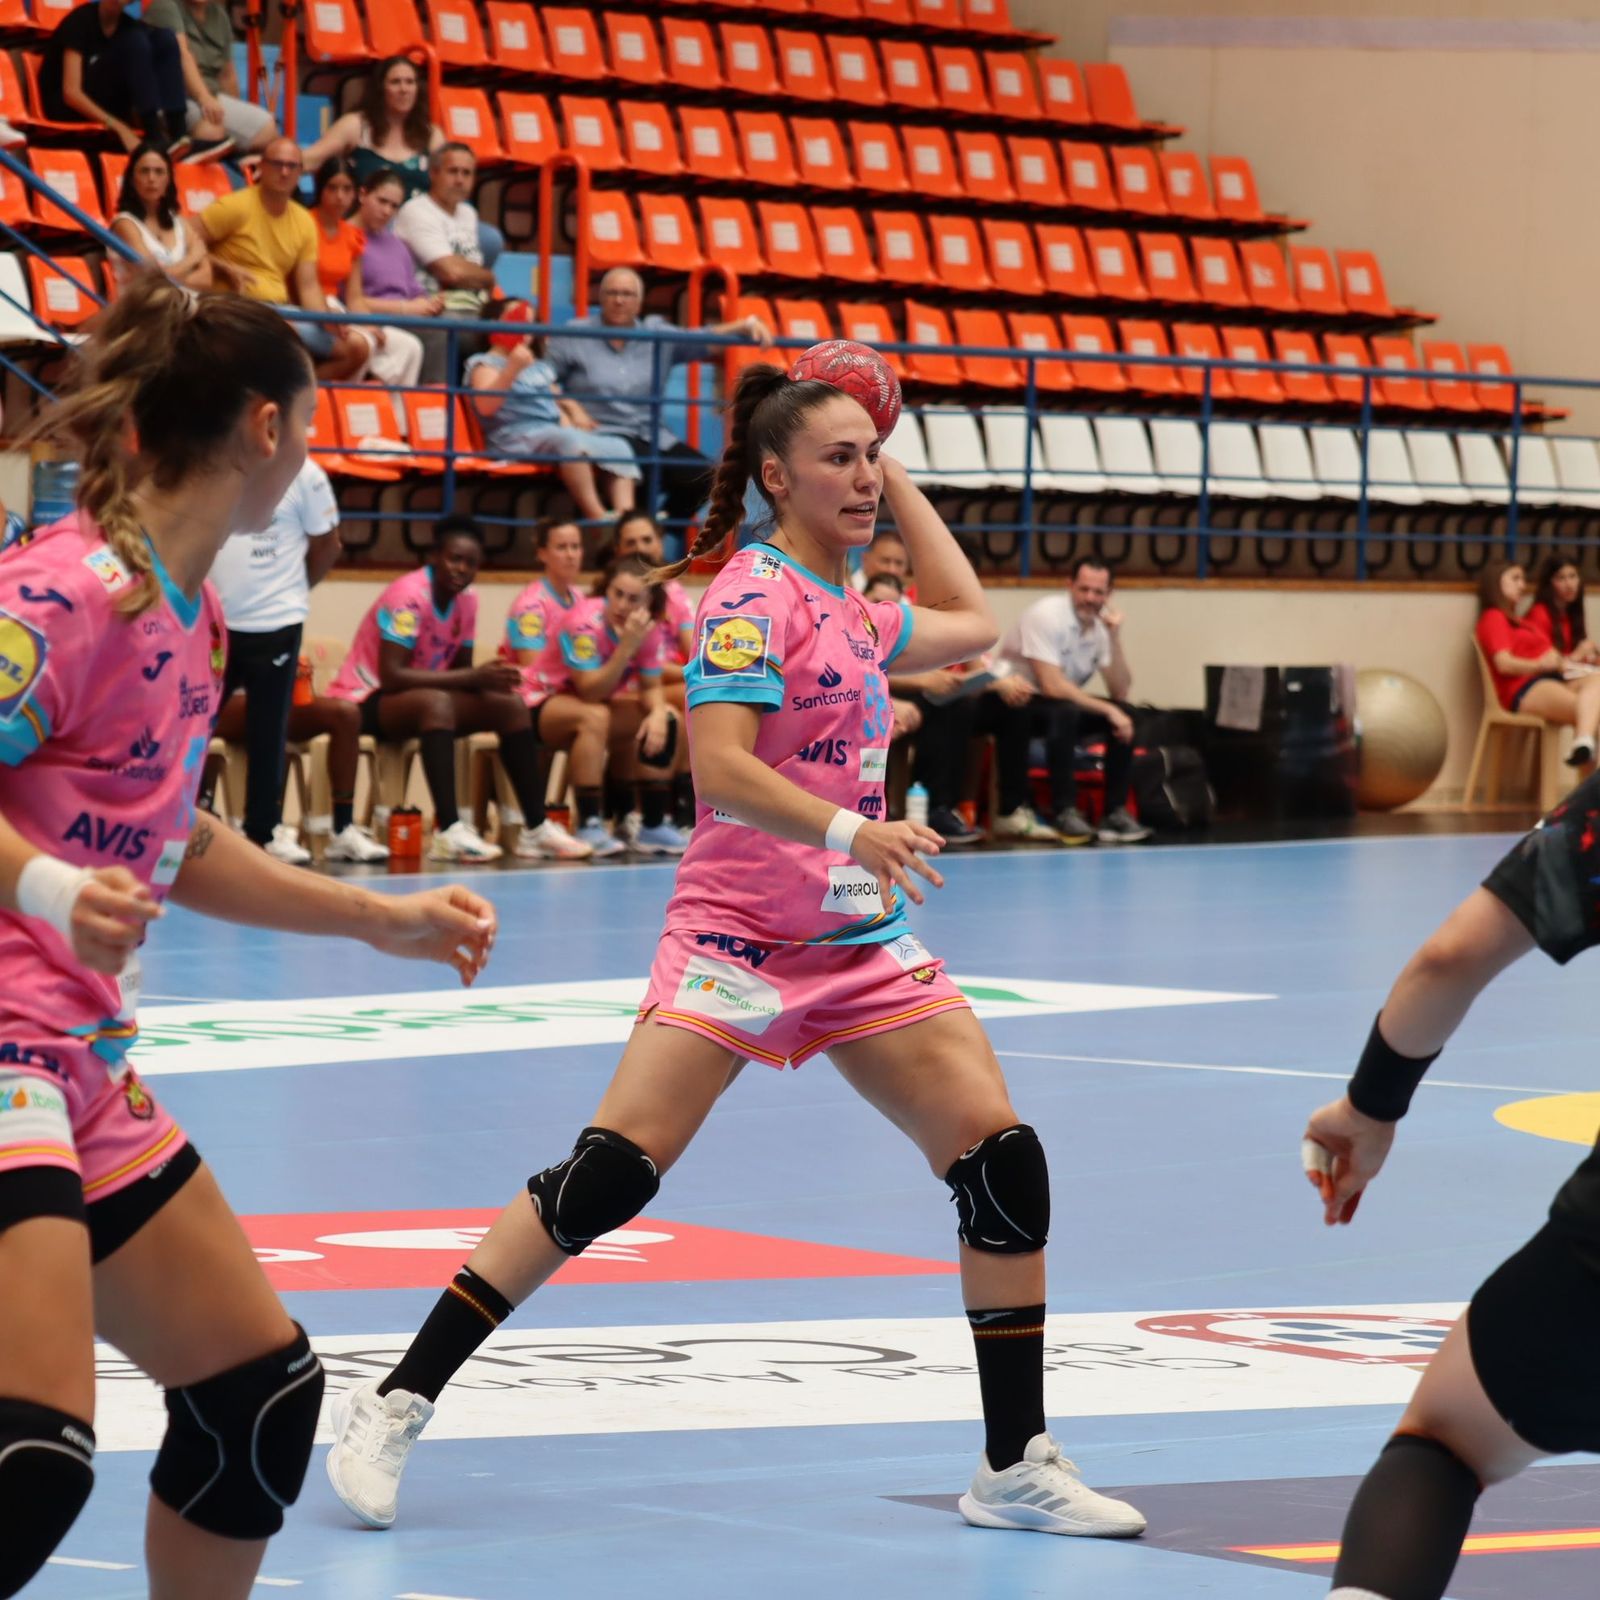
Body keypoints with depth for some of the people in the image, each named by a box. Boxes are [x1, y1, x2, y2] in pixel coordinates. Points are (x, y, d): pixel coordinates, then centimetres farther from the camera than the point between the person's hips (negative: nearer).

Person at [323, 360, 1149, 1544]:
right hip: (740, 933, -7)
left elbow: (971, 624, 31)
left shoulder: (849, 609, 13)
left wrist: (899, 482, 24)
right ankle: (394, 1410, -8)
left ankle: (1018, 1468, 6)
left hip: (862, 938, 8)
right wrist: (849, 830, -36)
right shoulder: (757, 595, -10)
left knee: (1004, 1161, -3)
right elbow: (718, 763, -22)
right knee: (610, 1176, -16)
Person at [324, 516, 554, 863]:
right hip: (365, 700, -8)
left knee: (511, 705, -6)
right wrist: (472, 679, -30)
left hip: (421, 704, 8)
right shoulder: (409, 596, -22)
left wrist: (490, 678, -17)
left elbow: (460, 671, 7)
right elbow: (391, 676, -29)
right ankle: (448, 833, -45)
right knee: (436, 702, -38)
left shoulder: (467, 599, 3)